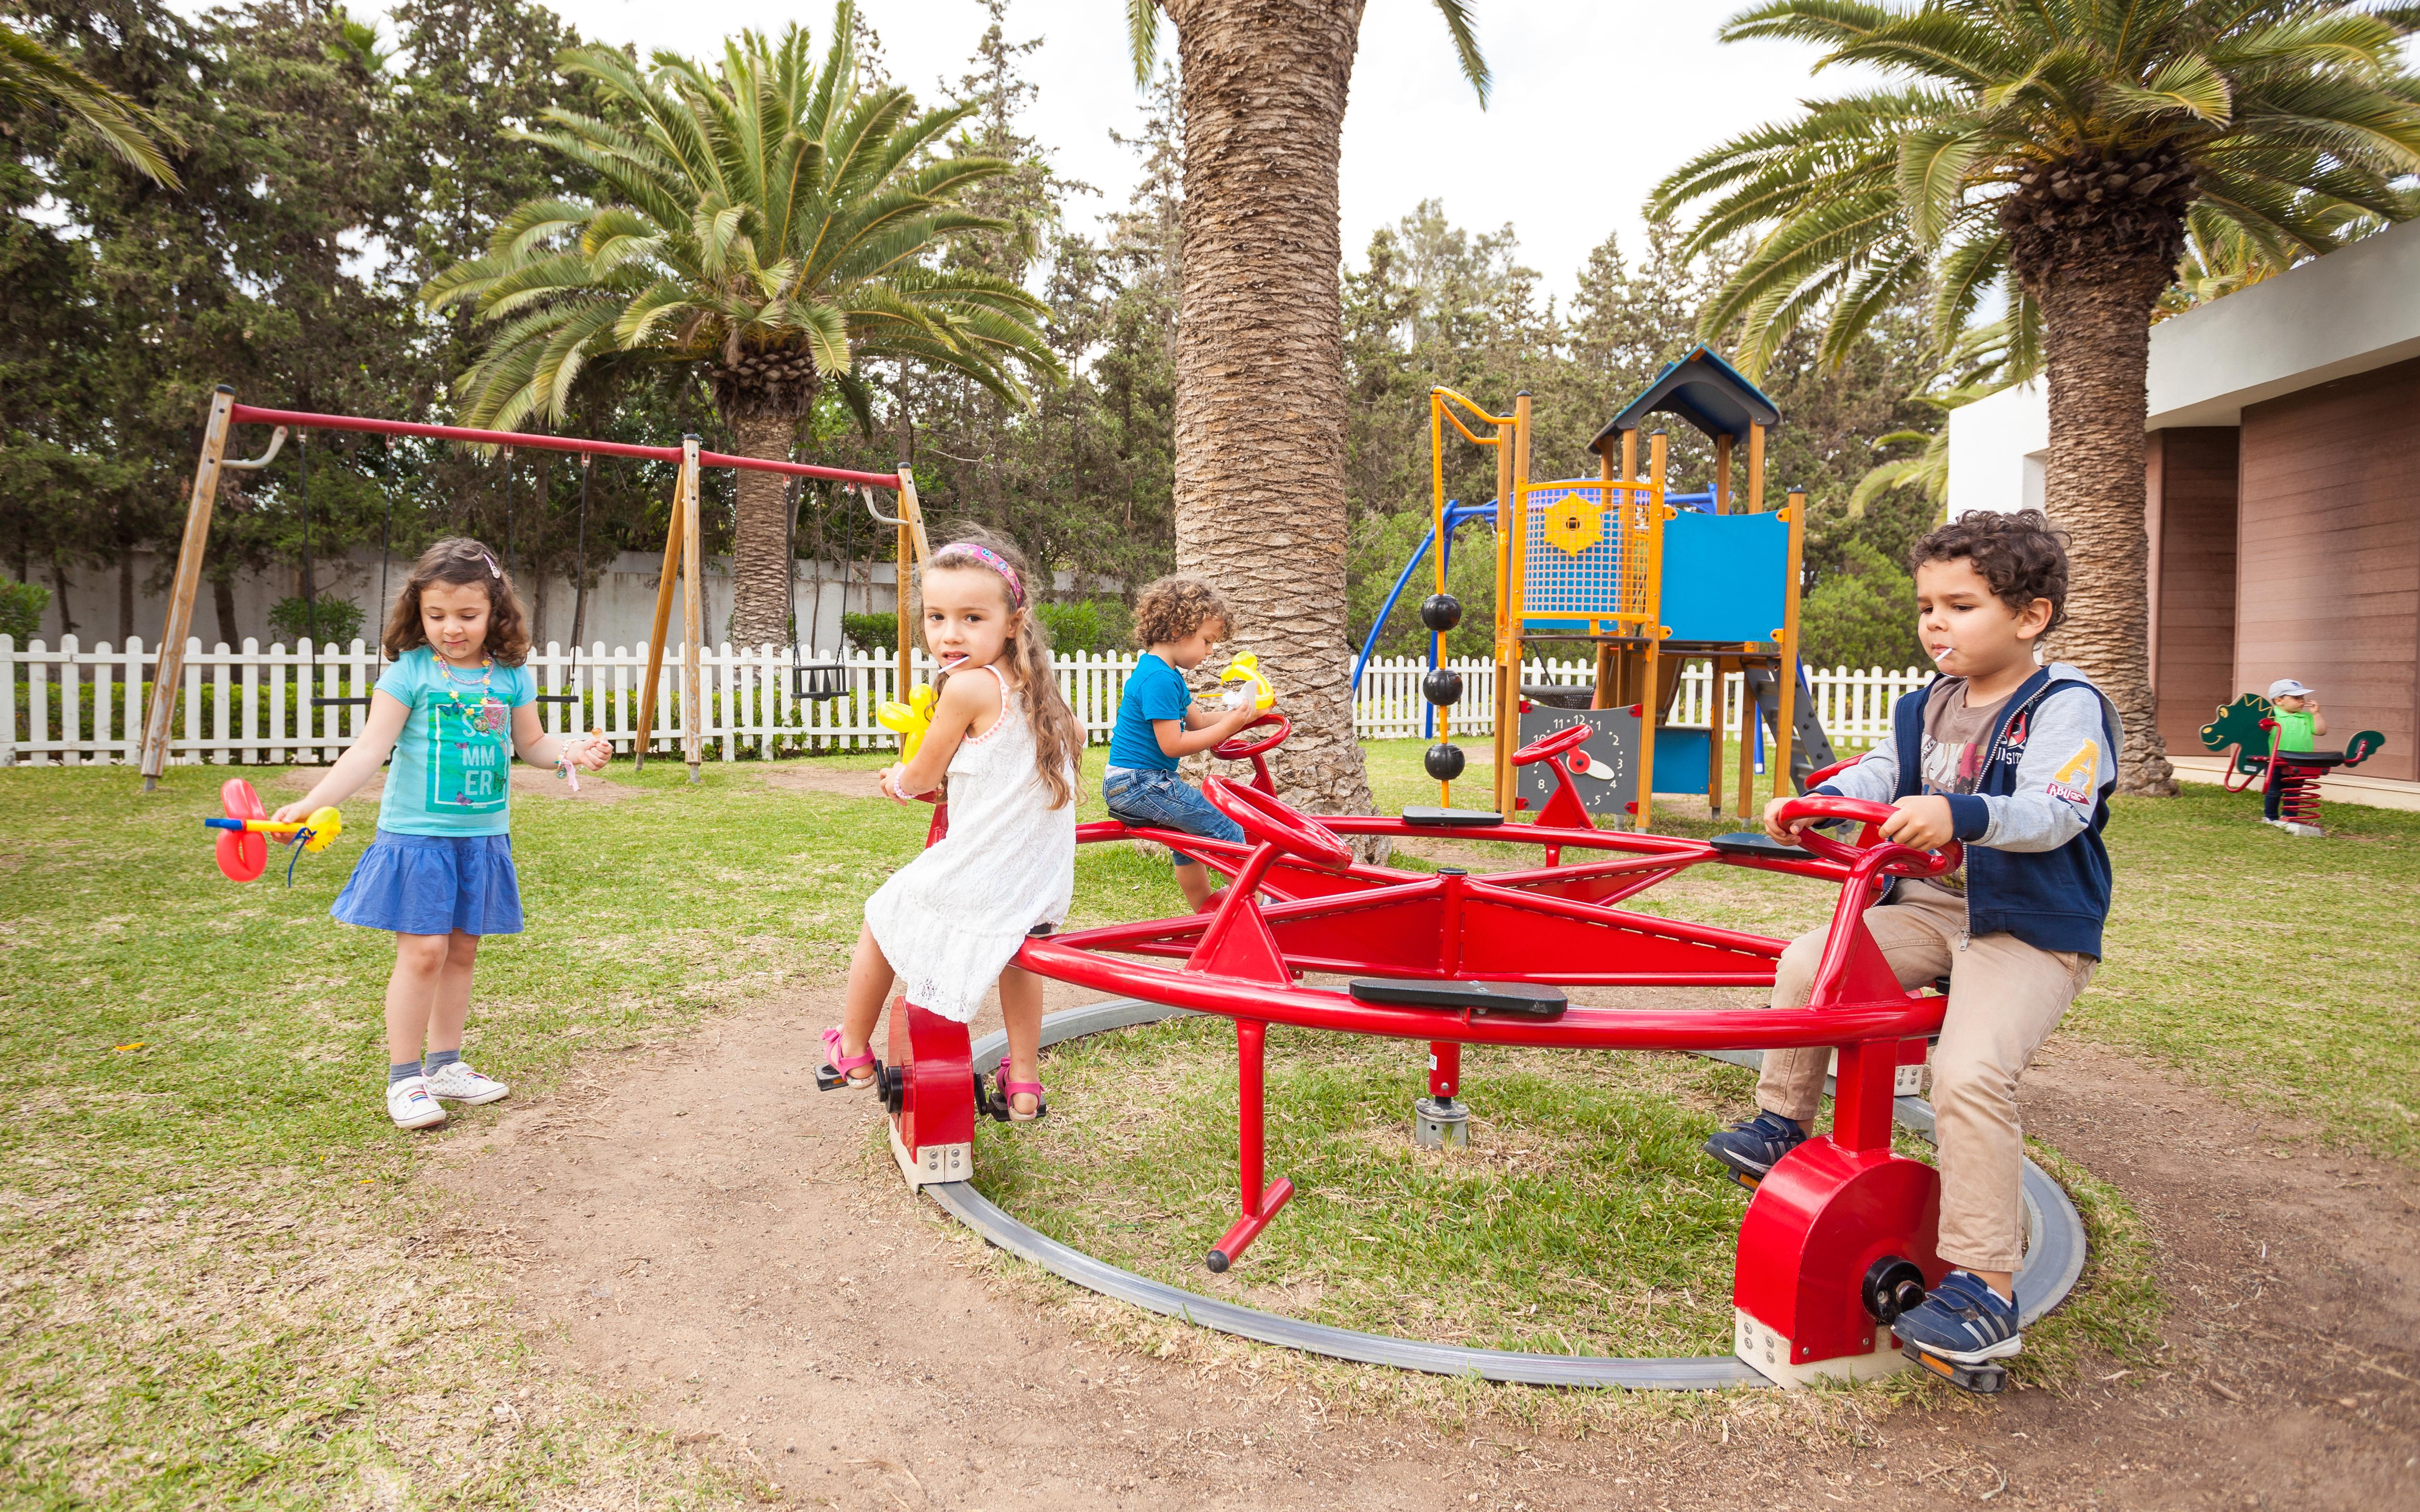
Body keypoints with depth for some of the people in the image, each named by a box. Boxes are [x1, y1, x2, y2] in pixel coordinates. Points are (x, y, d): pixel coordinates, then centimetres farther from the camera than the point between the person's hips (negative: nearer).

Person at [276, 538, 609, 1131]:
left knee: (462, 950, 12)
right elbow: (369, 750, -12)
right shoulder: (409, 672, -8)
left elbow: (530, 743, 16)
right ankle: (404, 1077, 9)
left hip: (483, 837, 4)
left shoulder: (511, 677, 3)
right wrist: (309, 804, -22)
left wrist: (573, 751, -3)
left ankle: (445, 1064, 26)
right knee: (423, 951, -6)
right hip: (416, 836, -4)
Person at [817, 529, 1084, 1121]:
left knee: (882, 922, 21)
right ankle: (1024, 1082, 37)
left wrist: (897, 781, 18)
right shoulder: (1037, 687, 5)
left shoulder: (968, 685, -18)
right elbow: (1074, 738, 27)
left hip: (973, 882, -6)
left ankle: (852, 1053, 40)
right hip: (1042, 888, 6)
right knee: (1015, 955, 35)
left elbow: (924, 775, -5)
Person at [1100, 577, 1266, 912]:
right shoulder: (1159, 678, -21)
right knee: (1229, 834, -12)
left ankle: (1206, 911, 45)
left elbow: (1197, 719, 13)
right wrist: (1228, 727, -20)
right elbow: (1172, 744, -23)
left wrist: (1241, 714, 1)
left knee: (1190, 833, 30)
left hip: (1127, 784, 12)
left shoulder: (1167, 673, 13)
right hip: (1140, 784, -12)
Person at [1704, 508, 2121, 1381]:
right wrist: (1817, 802, -17)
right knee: (1806, 963, -3)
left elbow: (2052, 814, -26)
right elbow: (1882, 772, 3)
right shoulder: (1929, 706, 12)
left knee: (1970, 1070, -26)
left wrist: (1960, 814, -44)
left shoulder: (2067, 707, -12)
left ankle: (1984, 1286, -16)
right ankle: (1784, 1122, 18)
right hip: (1934, 906, 8)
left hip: (2032, 929, -7)